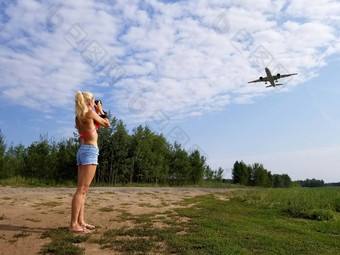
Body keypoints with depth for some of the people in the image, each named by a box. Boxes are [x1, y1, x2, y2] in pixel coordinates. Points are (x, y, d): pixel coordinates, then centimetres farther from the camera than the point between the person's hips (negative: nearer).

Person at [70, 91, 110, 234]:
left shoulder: (78, 117, 14)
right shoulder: (90, 113, -8)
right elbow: (107, 124, 2)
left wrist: (96, 112, 27)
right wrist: (100, 110, 12)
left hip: (82, 151, 9)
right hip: (90, 151, -9)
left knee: (82, 190, 9)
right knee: (81, 190, -10)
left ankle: (80, 221, 13)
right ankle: (73, 225, -8)